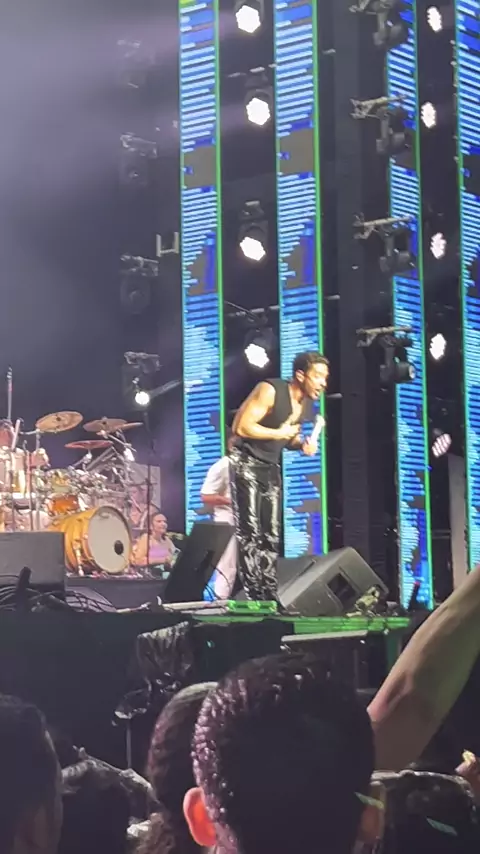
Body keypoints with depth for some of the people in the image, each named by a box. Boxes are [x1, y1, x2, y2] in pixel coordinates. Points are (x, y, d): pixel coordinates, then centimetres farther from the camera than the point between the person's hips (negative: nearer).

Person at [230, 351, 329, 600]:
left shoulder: (306, 404, 5)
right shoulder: (270, 391, -19)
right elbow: (242, 427, -23)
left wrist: (302, 444, -4)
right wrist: (278, 433, -16)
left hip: (270, 467, 8)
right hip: (246, 462, -8)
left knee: (271, 536, 6)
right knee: (250, 533, -13)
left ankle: (270, 596, 9)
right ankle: (253, 596, -13)